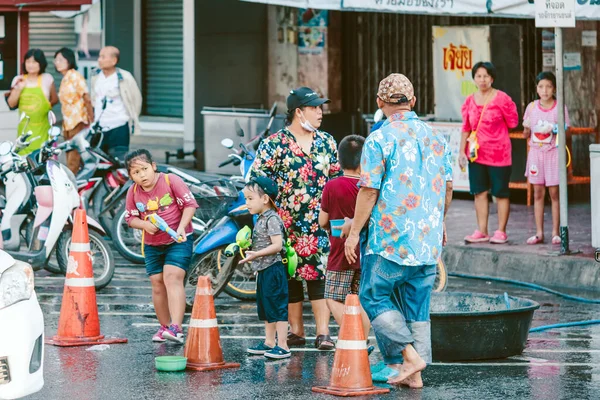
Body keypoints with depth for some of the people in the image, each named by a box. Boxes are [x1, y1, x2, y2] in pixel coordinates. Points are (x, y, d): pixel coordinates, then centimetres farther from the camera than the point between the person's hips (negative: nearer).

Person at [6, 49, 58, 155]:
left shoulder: (47, 78, 2)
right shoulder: (18, 80, 6)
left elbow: (55, 99, 11)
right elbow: (11, 104, 4)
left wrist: (47, 106, -5)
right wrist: (18, 88, -8)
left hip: (42, 127, -2)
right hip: (25, 128, 2)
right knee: (24, 156, -5)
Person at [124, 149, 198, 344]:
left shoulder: (171, 181, -12)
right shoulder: (134, 192, 0)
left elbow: (190, 204, -10)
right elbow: (130, 218, 8)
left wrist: (181, 227, -22)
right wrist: (145, 225, -14)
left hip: (178, 241, -5)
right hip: (152, 245, 5)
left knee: (172, 278, -19)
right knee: (158, 284, 8)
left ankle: (176, 327, -28)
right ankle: (165, 327, 22)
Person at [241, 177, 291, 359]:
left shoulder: (272, 219, -15)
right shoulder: (261, 219, 14)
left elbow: (277, 245, -23)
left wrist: (256, 254, -27)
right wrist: (248, 249, 16)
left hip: (273, 270, -11)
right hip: (263, 271, 11)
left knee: (277, 307, -8)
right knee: (265, 308, 16)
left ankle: (282, 345, -6)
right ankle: (269, 342, 24)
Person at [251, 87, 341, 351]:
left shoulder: (327, 143, 10)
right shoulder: (273, 144, -3)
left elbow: (337, 179, 17)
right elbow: (257, 180, -4)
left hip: (321, 223, 2)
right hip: (287, 224, -2)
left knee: (319, 275, -4)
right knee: (290, 278, 5)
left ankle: (323, 332, -3)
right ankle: (296, 332, 15)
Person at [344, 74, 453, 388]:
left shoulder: (379, 139, -11)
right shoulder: (435, 137, 8)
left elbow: (369, 191, -13)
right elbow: (446, 187, 12)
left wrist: (354, 232, -5)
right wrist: (440, 221, 27)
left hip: (391, 238, -6)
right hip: (428, 239, 6)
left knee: (374, 297, 6)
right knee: (417, 305, 10)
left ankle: (408, 354, -7)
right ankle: (414, 373, 10)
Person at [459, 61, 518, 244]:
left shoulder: (502, 99, -7)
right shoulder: (470, 101, 7)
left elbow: (513, 122, -1)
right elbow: (466, 128, 11)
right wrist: (462, 151, 7)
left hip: (498, 153, -5)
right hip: (476, 153, 5)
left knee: (501, 193, 2)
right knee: (479, 192, 6)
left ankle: (501, 232, 7)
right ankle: (482, 231, 12)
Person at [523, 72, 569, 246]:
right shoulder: (532, 107, 5)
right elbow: (526, 135, 10)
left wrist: (556, 130, -19)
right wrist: (527, 128, -12)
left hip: (553, 153, -3)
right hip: (536, 152, 3)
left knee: (554, 192, -1)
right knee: (538, 193, 5)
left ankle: (555, 233, 4)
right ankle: (539, 233, 9)